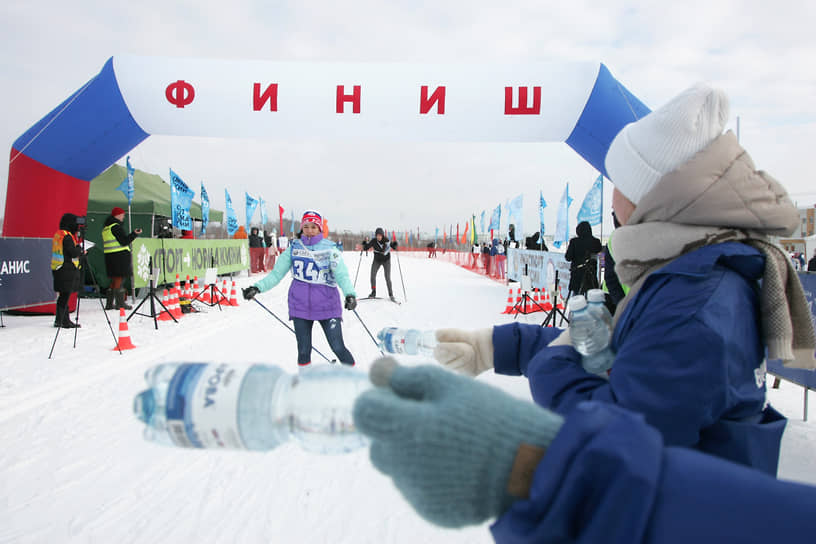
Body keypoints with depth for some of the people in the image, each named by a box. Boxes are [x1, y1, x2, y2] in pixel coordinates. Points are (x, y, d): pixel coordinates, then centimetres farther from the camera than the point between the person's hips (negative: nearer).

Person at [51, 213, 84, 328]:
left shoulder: (58, 234, 15)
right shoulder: (67, 236, -15)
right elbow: (74, 253, -17)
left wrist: (76, 237, 10)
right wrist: (81, 250, 1)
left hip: (58, 269, 10)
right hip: (67, 270, -10)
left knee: (64, 295, 12)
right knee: (65, 295, -5)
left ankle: (65, 320, 17)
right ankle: (59, 320, -2)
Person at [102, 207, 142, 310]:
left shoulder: (106, 228, 18)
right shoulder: (116, 226, -11)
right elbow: (124, 241, -17)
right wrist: (134, 234, -14)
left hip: (109, 256, 9)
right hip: (120, 255, -9)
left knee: (114, 279, 14)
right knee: (120, 278, -6)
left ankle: (109, 303, 16)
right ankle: (120, 303, -4)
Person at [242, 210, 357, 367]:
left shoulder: (329, 249, -4)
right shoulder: (294, 248, 4)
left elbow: (341, 274, -13)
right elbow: (276, 273, 5)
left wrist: (350, 294, -31)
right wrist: (257, 287, -9)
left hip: (327, 306, -2)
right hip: (300, 306, 3)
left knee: (338, 348, -5)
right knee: (303, 350, 8)